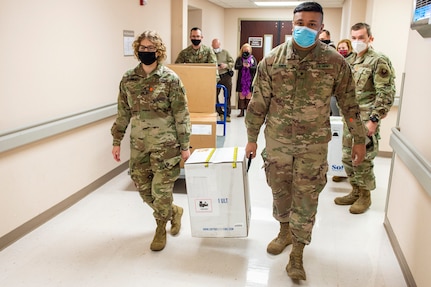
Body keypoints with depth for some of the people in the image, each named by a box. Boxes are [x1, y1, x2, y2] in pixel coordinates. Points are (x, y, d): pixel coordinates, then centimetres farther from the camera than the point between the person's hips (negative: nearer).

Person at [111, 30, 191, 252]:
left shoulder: (170, 78, -8)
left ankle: (161, 229, 27)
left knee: (161, 189, 2)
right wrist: (117, 141, 8)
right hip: (139, 144, 5)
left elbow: (181, 115, -7)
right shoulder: (128, 79, 4)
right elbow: (123, 113, 10)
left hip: (165, 144, -4)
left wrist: (185, 146, -8)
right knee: (144, 189, 12)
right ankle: (174, 211, 39)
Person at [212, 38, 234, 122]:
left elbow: (232, 62, 7)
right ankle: (220, 113, 16)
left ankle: (227, 114, 9)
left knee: (227, 96, 1)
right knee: (214, 96, 1)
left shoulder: (225, 52, 7)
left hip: (226, 76, 0)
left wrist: (226, 65, -12)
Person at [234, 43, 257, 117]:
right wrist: (242, 65, -23)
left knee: (248, 96, 1)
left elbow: (255, 68, -4)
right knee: (241, 96, 3)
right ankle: (241, 111, 10)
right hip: (241, 80, 1)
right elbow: (236, 67, -6)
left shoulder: (252, 58, 7)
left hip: (250, 80, 0)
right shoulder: (239, 58, 7)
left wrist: (249, 66, -22)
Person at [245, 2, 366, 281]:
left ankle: (297, 253, 20)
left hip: (314, 143, -1)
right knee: (280, 190, 16)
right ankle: (285, 231, 42)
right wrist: (252, 139, 3)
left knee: (306, 197, 3)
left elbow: (349, 103, 2)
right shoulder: (272, 60, -5)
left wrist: (360, 139, 6)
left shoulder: (335, 62, -7)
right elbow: (258, 103, -1)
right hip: (277, 140, 2)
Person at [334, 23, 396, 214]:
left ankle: (365, 196, 19)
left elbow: (386, 94, -14)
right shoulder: (349, 62, 12)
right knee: (348, 158, 13)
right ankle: (355, 192, 29)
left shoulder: (379, 61, -10)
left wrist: (374, 120, -18)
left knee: (363, 160, 0)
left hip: (366, 121, -7)